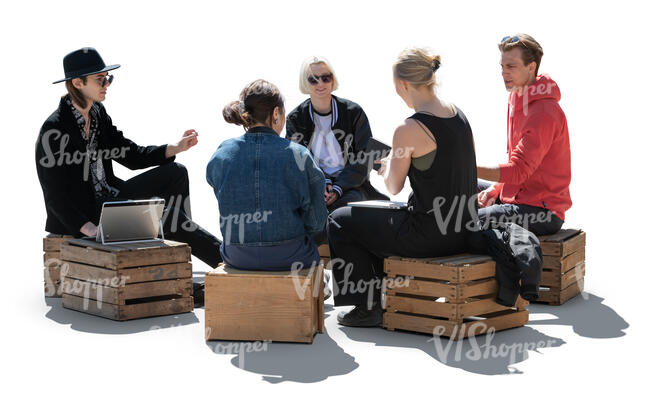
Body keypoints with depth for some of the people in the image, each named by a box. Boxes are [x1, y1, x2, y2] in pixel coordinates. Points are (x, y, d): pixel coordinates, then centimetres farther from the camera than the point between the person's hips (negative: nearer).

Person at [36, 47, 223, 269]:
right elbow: (55, 196, -20)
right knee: (165, 213, -20)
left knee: (176, 172, 1)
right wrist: (90, 229, -30)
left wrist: (176, 148, -4)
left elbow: (131, 155, 10)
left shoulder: (98, 113, 6)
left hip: (109, 196, 9)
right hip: (84, 214, -9)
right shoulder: (54, 129, -19)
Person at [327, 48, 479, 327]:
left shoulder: (409, 130, -20)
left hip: (429, 235, -8)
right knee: (374, 221, 33)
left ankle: (367, 307, 15)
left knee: (340, 222, 11)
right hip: (461, 232, 8)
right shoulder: (459, 116, 4)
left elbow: (394, 187, -7)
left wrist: (388, 166, 15)